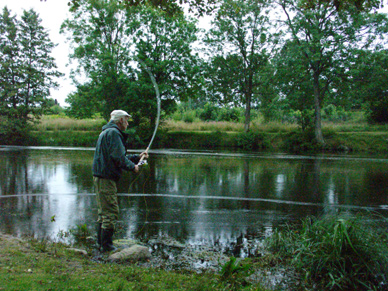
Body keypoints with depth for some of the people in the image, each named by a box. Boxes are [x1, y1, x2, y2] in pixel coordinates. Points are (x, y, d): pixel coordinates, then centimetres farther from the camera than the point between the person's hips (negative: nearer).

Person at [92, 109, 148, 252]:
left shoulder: (106, 132, 21)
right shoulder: (113, 133, -12)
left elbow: (119, 157, 25)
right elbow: (118, 158, -20)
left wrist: (137, 157, 24)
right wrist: (133, 167, -6)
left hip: (101, 177, 11)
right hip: (106, 178, -11)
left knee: (104, 211, 16)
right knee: (111, 212, -5)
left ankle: (101, 243, 24)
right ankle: (106, 245, 0)